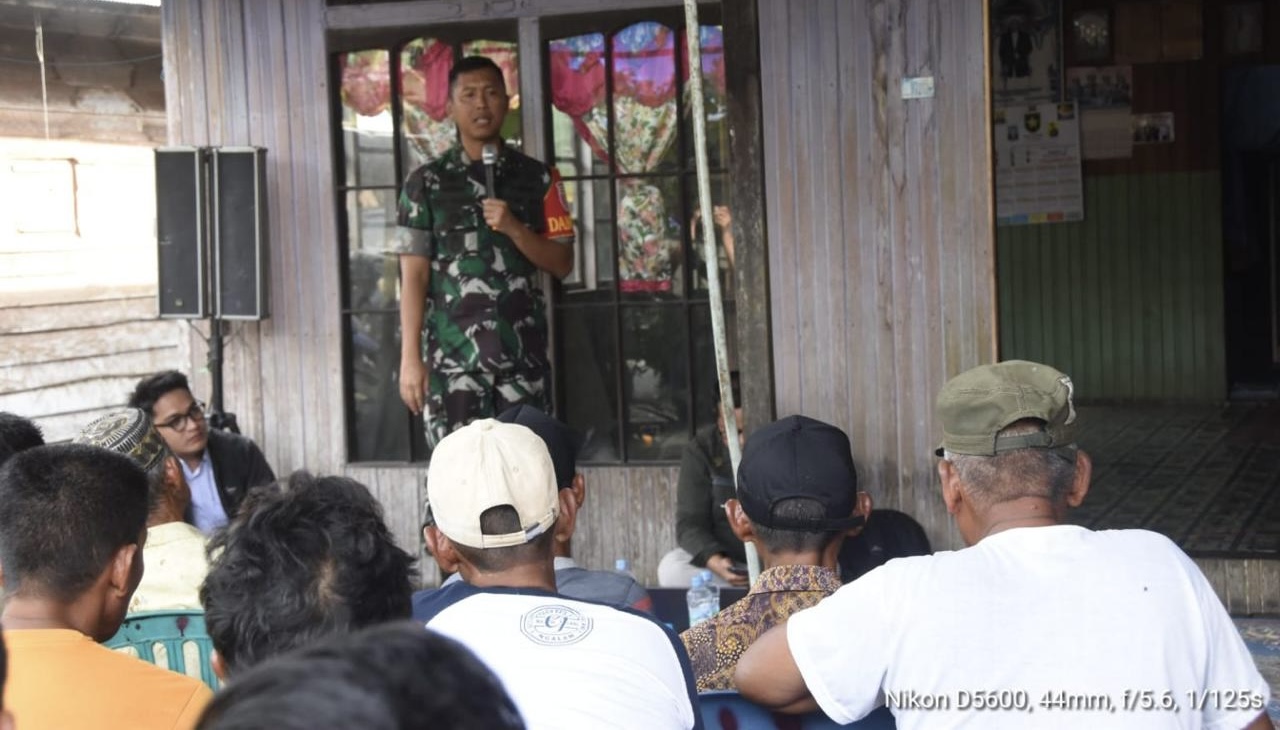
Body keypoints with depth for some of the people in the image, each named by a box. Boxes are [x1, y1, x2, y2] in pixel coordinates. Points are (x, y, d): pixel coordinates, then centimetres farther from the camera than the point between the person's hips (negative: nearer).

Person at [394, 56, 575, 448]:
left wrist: (514, 229, -11)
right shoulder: (426, 182, 5)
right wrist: (410, 357, -6)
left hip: (523, 351, 2)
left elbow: (562, 263, 7)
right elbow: (413, 274, 1)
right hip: (453, 353, -2)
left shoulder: (537, 178, 10)